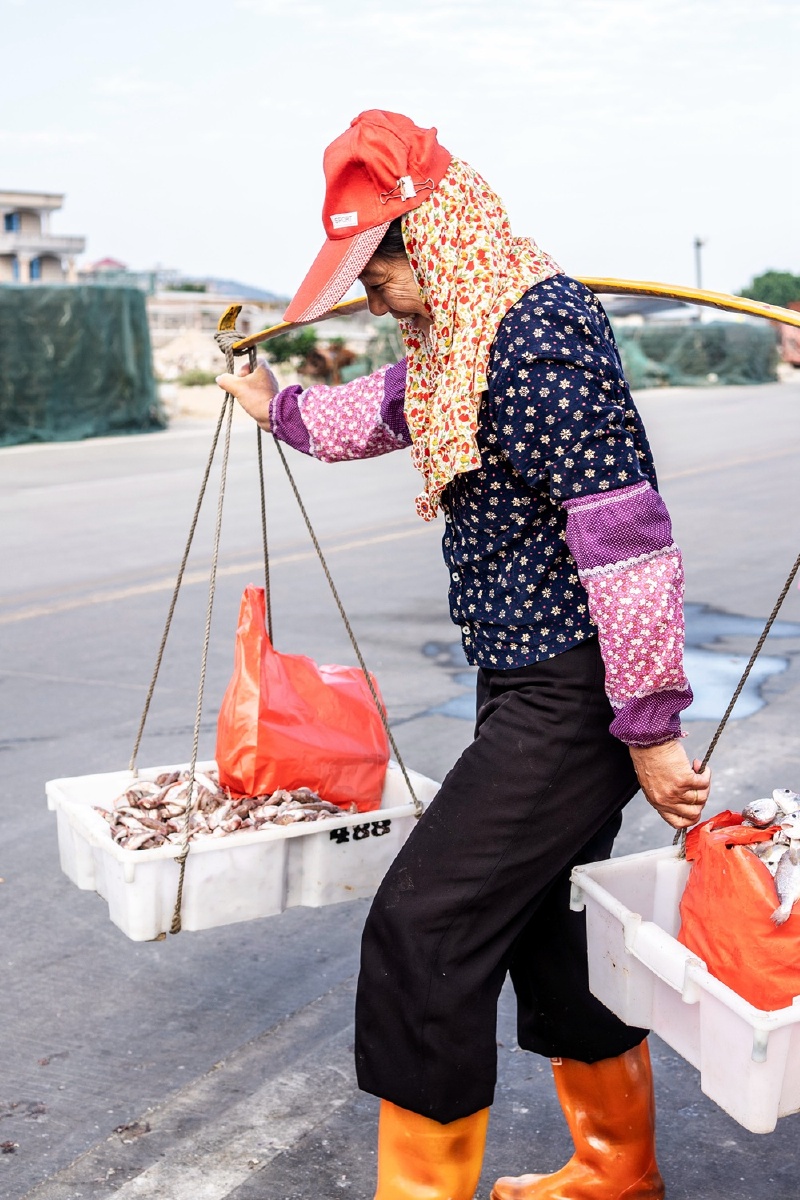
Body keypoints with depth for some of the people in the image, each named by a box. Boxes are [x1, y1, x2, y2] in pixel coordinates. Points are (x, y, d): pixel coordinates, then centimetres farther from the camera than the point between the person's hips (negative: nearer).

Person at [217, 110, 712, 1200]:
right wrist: (278, 406, 48)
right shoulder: (463, 335, 12)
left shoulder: (541, 335, -20)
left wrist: (650, 728, -21)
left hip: (570, 696, -10)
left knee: (425, 929, -8)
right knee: (543, 918, 18)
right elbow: (387, 409, 33)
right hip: (528, 686, 10)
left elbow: (626, 541, -24)